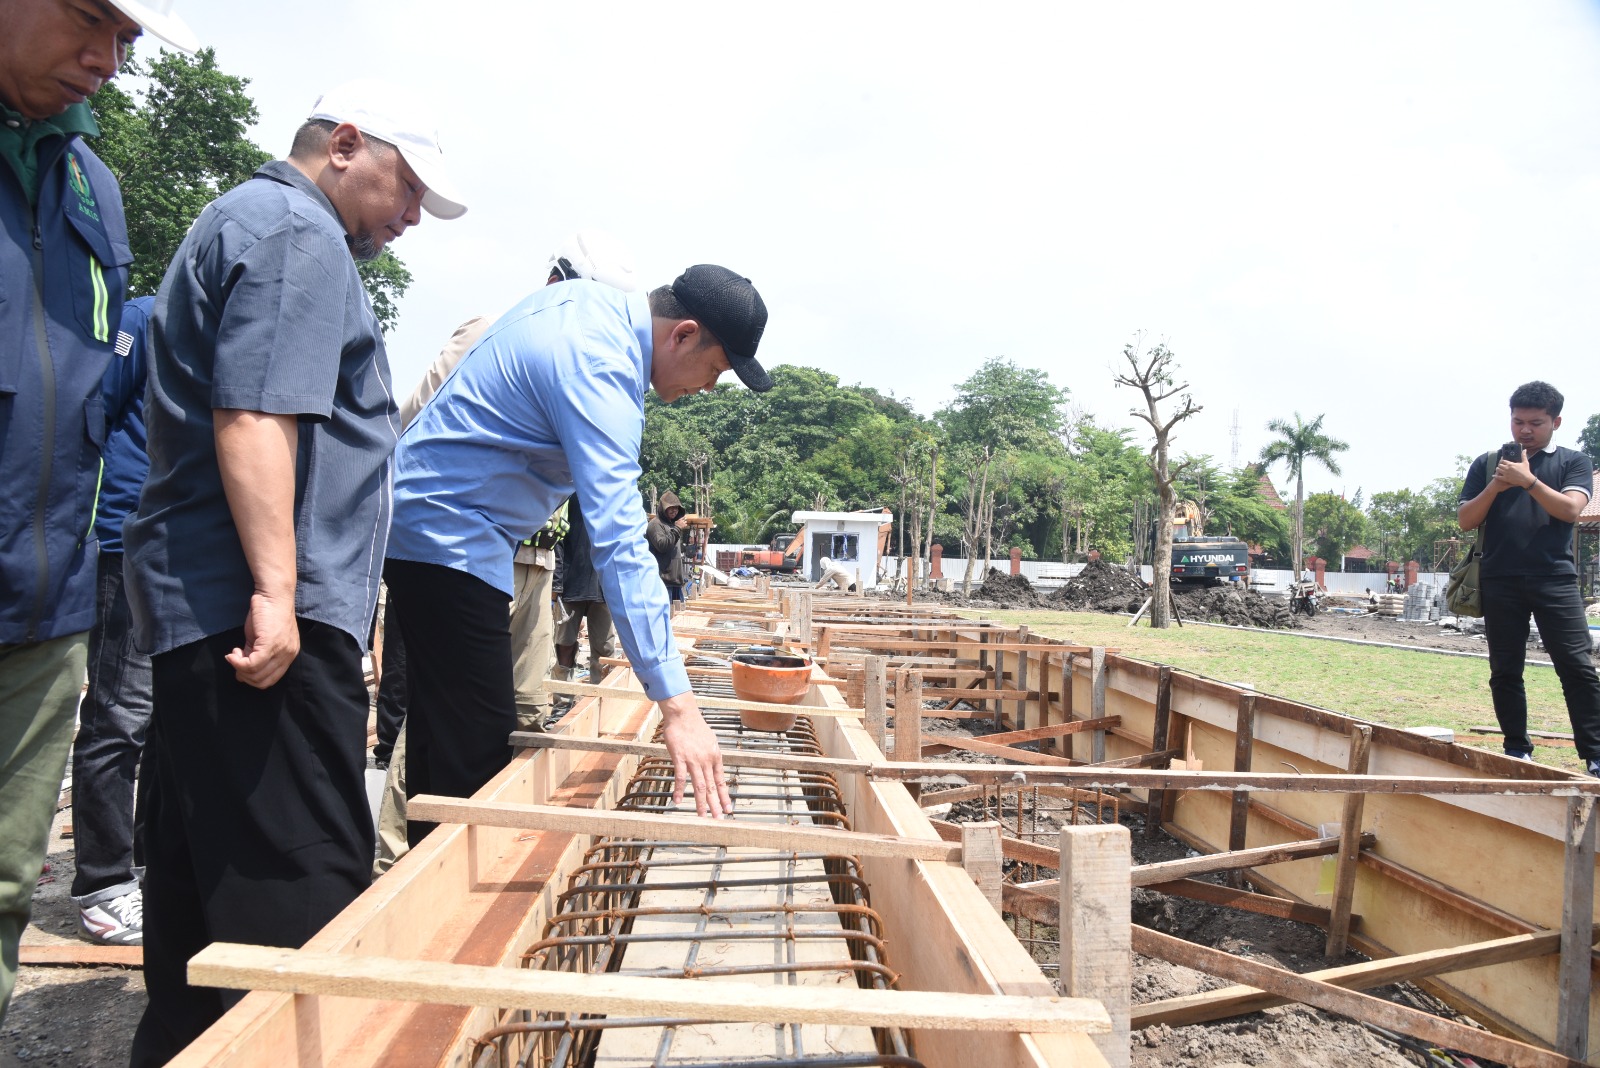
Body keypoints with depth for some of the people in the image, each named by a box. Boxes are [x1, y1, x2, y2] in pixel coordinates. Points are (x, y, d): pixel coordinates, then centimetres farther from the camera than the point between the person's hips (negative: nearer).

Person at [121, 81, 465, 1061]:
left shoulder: (242, 219, 27)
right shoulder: (299, 235, -7)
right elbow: (254, 417, -21)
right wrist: (276, 591, -25)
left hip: (196, 606, 11)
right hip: (270, 611, -11)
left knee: (199, 884, 16)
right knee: (302, 887, -9)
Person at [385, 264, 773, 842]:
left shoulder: (591, 296, 3)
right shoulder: (599, 369, -27)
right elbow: (620, 544, -36)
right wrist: (676, 704, -38)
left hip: (419, 522, 10)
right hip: (450, 537, -10)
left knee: (439, 739, 17)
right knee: (478, 756, -11)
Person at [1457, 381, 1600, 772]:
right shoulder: (1486, 464, 12)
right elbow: (1465, 521, 7)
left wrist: (1528, 480, -17)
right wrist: (1495, 486, -8)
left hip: (1555, 579, -1)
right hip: (1500, 581, 2)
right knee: (1505, 670, 4)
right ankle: (1517, 750, 14)